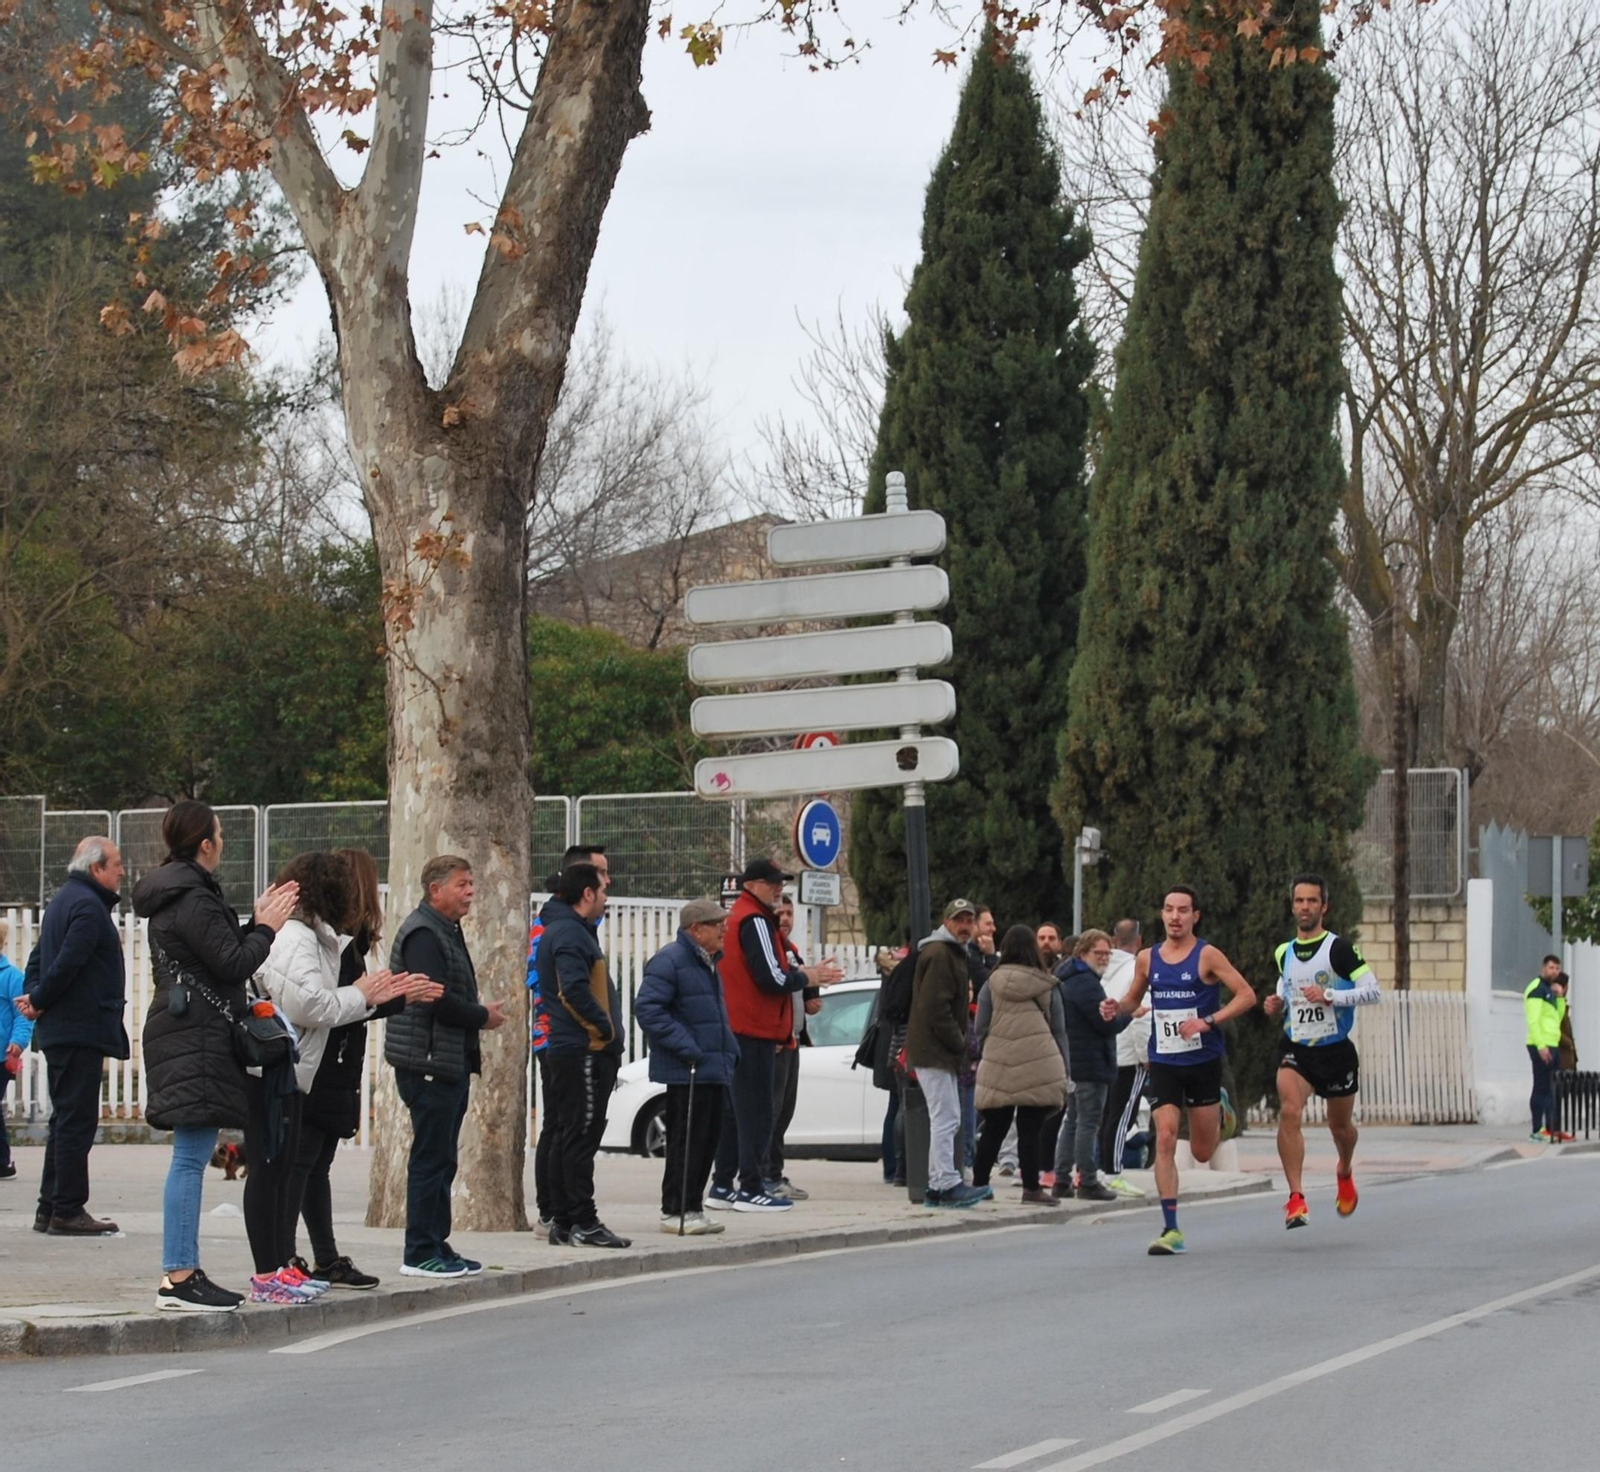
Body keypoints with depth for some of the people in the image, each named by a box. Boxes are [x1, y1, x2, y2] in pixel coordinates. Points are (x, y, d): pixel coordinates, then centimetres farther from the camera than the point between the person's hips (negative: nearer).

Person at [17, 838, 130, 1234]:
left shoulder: (64, 900, 18)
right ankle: (67, 1211, -6)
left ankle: (50, 1209, 17)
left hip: (59, 1029, 10)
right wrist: (38, 1001, -11)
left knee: (65, 1119, 14)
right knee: (77, 1121, -7)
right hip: (81, 1029, -10)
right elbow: (67, 963, -23)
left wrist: (34, 996, 3)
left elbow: (39, 958, 19)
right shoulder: (88, 905, -15)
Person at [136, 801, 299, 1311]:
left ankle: (183, 1270, 13)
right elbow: (233, 965, -16)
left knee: (191, 1157, 12)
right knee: (192, 1157, -11)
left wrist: (256, 921, 18)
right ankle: (178, 1278, -12)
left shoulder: (172, 896, 18)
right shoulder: (194, 900, -14)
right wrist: (265, 928, -1)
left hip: (180, 1033, 11)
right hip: (198, 1037, -11)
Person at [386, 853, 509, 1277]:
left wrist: (480, 1014, 5)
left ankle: (437, 1245, 20)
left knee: (441, 1159, 14)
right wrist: (483, 1017, -10)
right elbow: (436, 999, -23)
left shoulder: (447, 931, 20)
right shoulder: (422, 934, -14)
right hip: (429, 1064, -10)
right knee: (431, 1158, -7)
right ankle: (420, 1253, -3)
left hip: (451, 1064, 11)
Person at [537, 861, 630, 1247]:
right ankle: (582, 1223, -7)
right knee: (581, 1136, -8)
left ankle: (562, 1222, 15)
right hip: (583, 1051, -11)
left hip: (568, 1051, 11)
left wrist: (606, 1030, 16)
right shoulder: (570, 933, -14)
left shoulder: (569, 929, 19)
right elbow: (575, 990, -25)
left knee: (569, 1136, 12)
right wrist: (604, 1026, -15)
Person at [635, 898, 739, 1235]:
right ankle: (675, 1211, -2)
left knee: (708, 1140, 11)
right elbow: (648, 1008, -20)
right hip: (686, 1072, -10)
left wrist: (729, 1049, 18)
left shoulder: (707, 963, 19)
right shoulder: (670, 960, -12)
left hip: (714, 1069, 10)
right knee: (686, 1140, -7)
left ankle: (692, 1207, 18)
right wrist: (686, 1047, -22)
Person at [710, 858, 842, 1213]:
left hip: (735, 1031, 10)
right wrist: (807, 978, -2)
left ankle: (722, 1186, 15)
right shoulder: (755, 921, -12)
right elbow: (771, 978, -19)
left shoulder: (738, 917, 19)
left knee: (736, 1108, 13)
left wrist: (804, 971, 11)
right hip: (754, 1031, -10)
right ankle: (751, 1188, -6)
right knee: (756, 1112, -7)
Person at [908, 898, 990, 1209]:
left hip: (942, 1052, 11)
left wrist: (960, 1041, 12)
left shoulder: (954, 954, 20)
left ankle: (937, 1185, 17)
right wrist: (960, 1043, -16)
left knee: (945, 1119, 13)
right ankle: (947, 1185, -11)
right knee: (946, 1118, -11)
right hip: (934, 1052, -11)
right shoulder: (939, 954, -14)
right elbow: (935, 1007, -22)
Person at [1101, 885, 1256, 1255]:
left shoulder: (1207, 955, -7)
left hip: (1203, 1061, -2)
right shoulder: (1147, 959, 6)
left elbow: (1246, 995, -10)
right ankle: (1170, 1229, -13)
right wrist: (1116, 1008, -3)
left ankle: (1219, 1107, 43)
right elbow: (1133, 999, 20)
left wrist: (1208, 1021, -21)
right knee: (1165, 1138, -15)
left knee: (1202, 1153, 6)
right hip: (1163, 1063, 2)